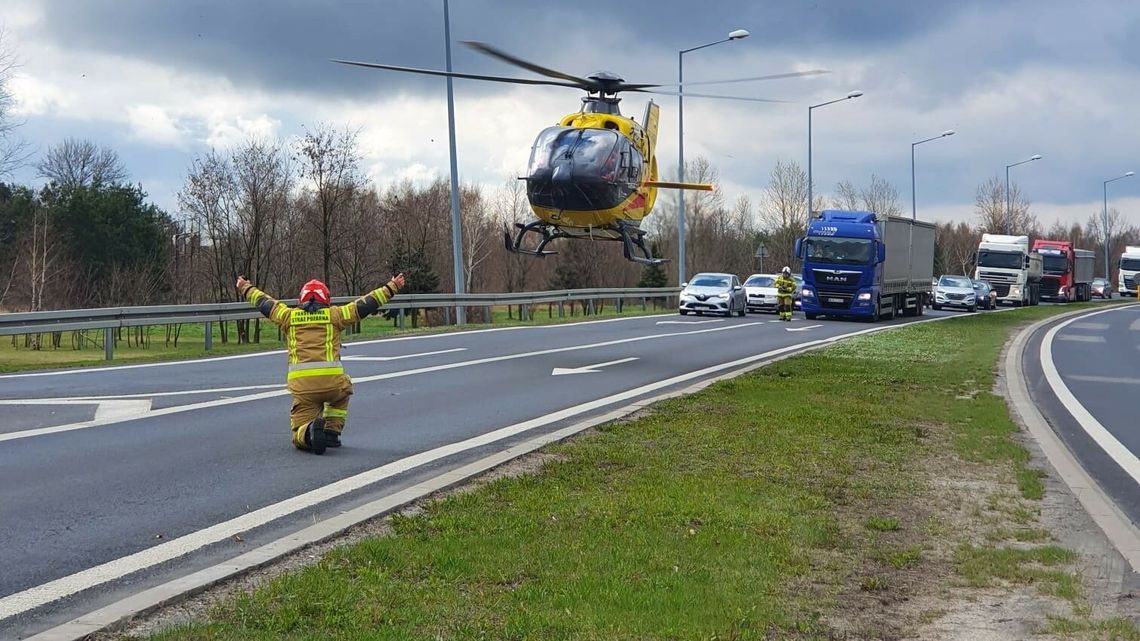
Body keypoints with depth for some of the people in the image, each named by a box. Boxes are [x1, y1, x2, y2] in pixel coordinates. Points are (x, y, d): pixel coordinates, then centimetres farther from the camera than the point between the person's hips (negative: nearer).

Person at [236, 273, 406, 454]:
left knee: (300, 437, 9)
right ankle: (332, 432, 20)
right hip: (332, 379, -1)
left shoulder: (289, 316, 16)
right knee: (343, 392, 37)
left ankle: (310, 432, -25)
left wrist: (246, 289, 49)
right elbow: (365, 305, 16)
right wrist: (391, 288, 26)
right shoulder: (334, 314, 10)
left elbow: (263, 303, 31)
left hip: (300, 383, 1)